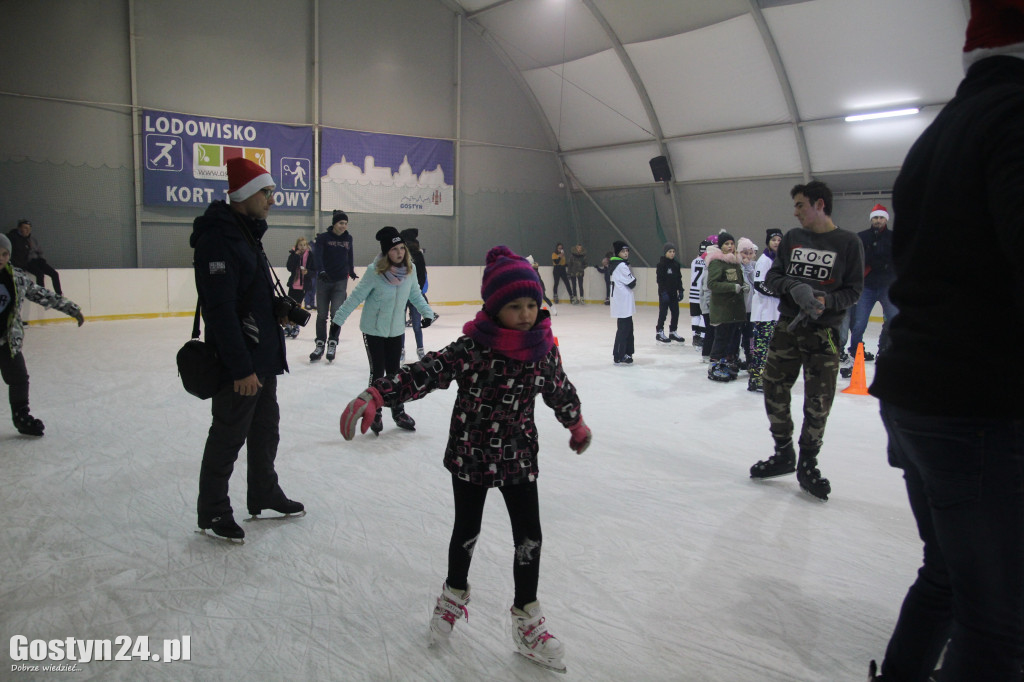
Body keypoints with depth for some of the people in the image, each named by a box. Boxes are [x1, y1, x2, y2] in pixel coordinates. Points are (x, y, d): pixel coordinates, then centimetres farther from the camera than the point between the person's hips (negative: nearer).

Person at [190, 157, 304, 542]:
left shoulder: (248, 232, 13)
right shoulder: (218, 237, -20)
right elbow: (221, 308, -25)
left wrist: (279, 312, 9)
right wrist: (241, 368, -25)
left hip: (263, 357, 10)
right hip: (238, 365, -10)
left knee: (266, 429, 20)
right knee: (229, 437, 3)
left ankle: (264, 496, 37)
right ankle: (212, 511, 20)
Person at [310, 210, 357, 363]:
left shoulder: (348, 238, 7)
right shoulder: (323, 237, -5)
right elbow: (317, 255, -17)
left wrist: (351, 272, 34)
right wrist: (321, 271, -33)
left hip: (340, 281, 2)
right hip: (324, 280, -1)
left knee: (336, 313, -7)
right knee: (322, 314, 3)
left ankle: (332, 344, 3)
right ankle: (320, 344, 13)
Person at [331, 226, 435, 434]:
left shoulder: (410, 269, -8)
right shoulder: (375, 271, -21)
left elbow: (415, 294, 8)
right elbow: (356, 297, -14)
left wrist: (427, 312, 2)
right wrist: (338, 320, -14)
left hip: (397, 331, 4)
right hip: (373, 331, -4)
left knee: (394, 372, 13)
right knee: (378, 372, 3)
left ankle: (398, 411, 26)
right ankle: (374, 413, 19)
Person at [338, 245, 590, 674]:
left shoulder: (543, 349, -6)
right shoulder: (471, 349, -20)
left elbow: (560, 389, 12)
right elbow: (425, 372, -29)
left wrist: (576, 424, 28)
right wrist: (375, 395, -42)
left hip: (519, 458, 3)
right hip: (470, 456, -3)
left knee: (530, 537, 6)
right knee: (466, 531, 16)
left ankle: (527, 620, 27)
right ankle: (455, 594, 45)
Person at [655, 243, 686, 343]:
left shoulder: (676, 264, 8)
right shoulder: (661, 264, -10)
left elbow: (679, 279, 14)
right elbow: (660, 280, -13)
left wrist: (680, 291, 8)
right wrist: (663, 292, -18)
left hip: (673, 293, 6)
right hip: (664, 293, -6)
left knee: (675, 312, 7)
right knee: (663, 313, -1)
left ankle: (673, 332, 18)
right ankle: (659, 332, 9)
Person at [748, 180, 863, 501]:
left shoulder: (848, 242, -4)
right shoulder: (792, 238, 8)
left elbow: (853, 289, -2)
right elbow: (771, 276, 8)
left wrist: (827, 301, -21)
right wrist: (793, 286, -13)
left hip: (823, 333, -4)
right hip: (787, 326, 4)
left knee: (818, 403, 0)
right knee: (773, 390, 6)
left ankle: (807, 465, 17)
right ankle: (783, 454, 25)